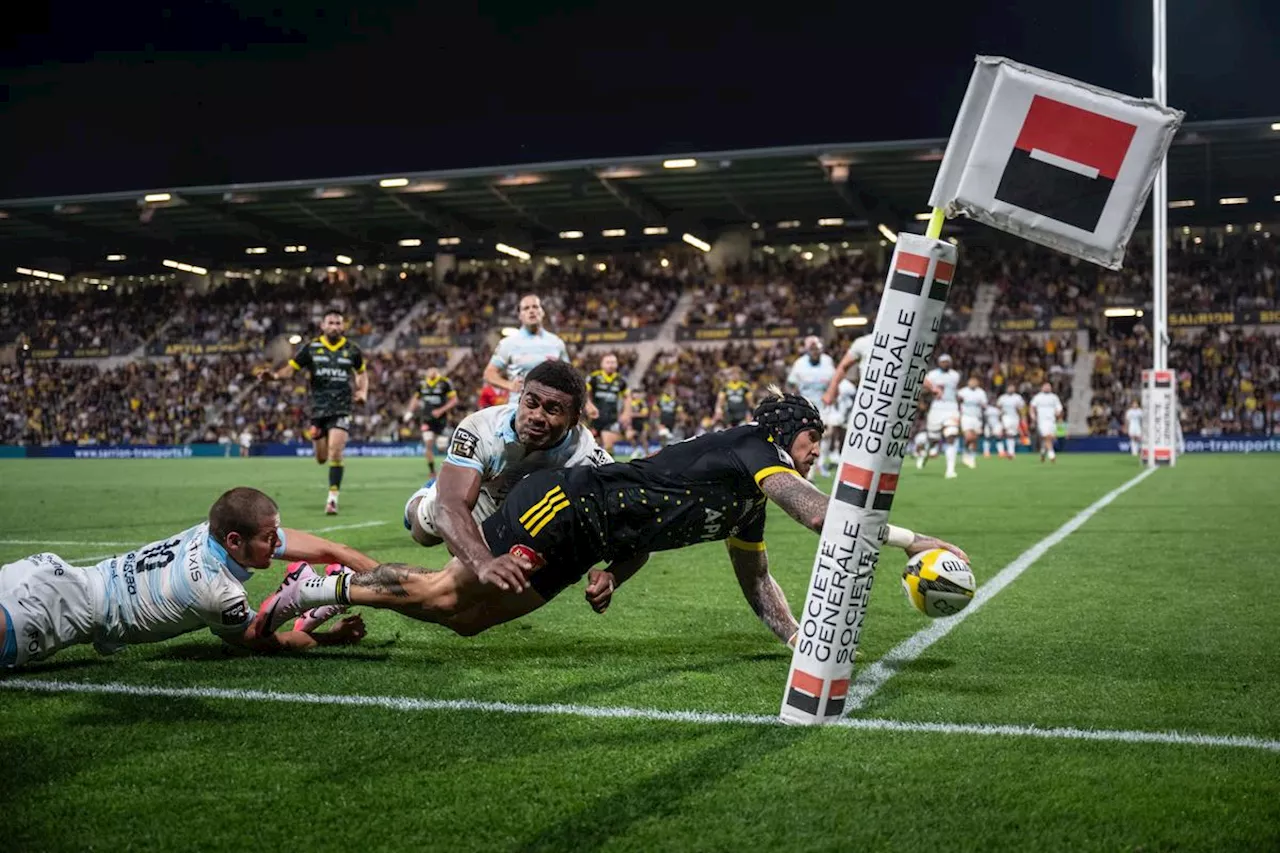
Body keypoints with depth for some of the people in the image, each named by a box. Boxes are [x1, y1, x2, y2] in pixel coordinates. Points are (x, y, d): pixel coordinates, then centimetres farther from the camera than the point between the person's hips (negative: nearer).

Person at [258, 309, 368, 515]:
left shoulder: (352, 350, 3)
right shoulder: (310, 348, 0)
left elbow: (362, 373, 19)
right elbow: (290, 369, -1)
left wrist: (363, 392, 2)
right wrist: (274, 374, -21)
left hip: (342, 409, -1)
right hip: (318, 409, 1)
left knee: (335, 453, -17)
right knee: (321, 458, 8)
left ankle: (332, 499, -11)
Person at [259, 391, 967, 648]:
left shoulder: (749, 508, 16)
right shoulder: (753, 450, -12)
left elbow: (758, 585, 20)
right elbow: (824, 516, -25)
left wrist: (804, 644, 7)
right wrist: (914, 540, -24)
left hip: (576, 546, 9)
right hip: (560, 508, -9)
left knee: (460, 618, 12)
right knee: (440, 594, -5)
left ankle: (337, 588, 23)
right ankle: (321, 586, 11)